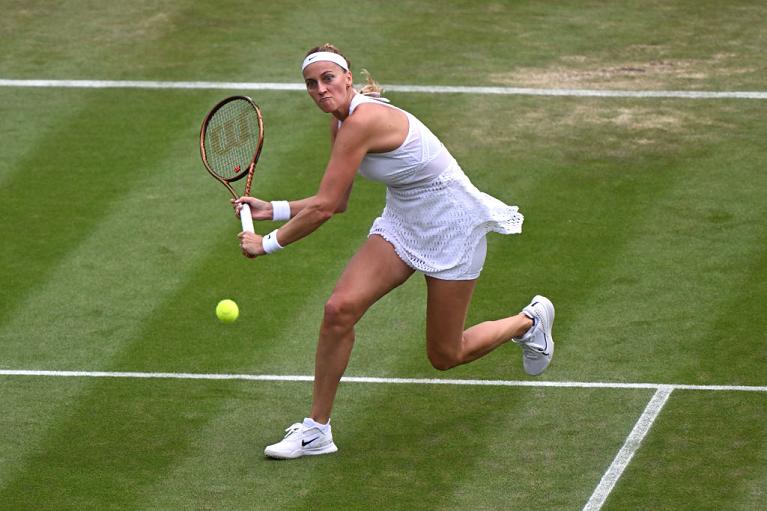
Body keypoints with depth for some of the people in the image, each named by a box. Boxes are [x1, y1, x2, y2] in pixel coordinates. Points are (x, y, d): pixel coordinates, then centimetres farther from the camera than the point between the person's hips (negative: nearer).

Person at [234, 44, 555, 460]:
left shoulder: (362, 121, -30)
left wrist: (267, 243, -16)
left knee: (444, 357, 5)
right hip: (402, 220, 8)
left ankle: (529, 320, 34)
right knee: (340, 308, -15)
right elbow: (335, 203, 7)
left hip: (452, 225, -8)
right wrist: (272, 210, -1)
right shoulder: (342, 121, 0)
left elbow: (322, 209, -28)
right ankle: (317, 429, -6)